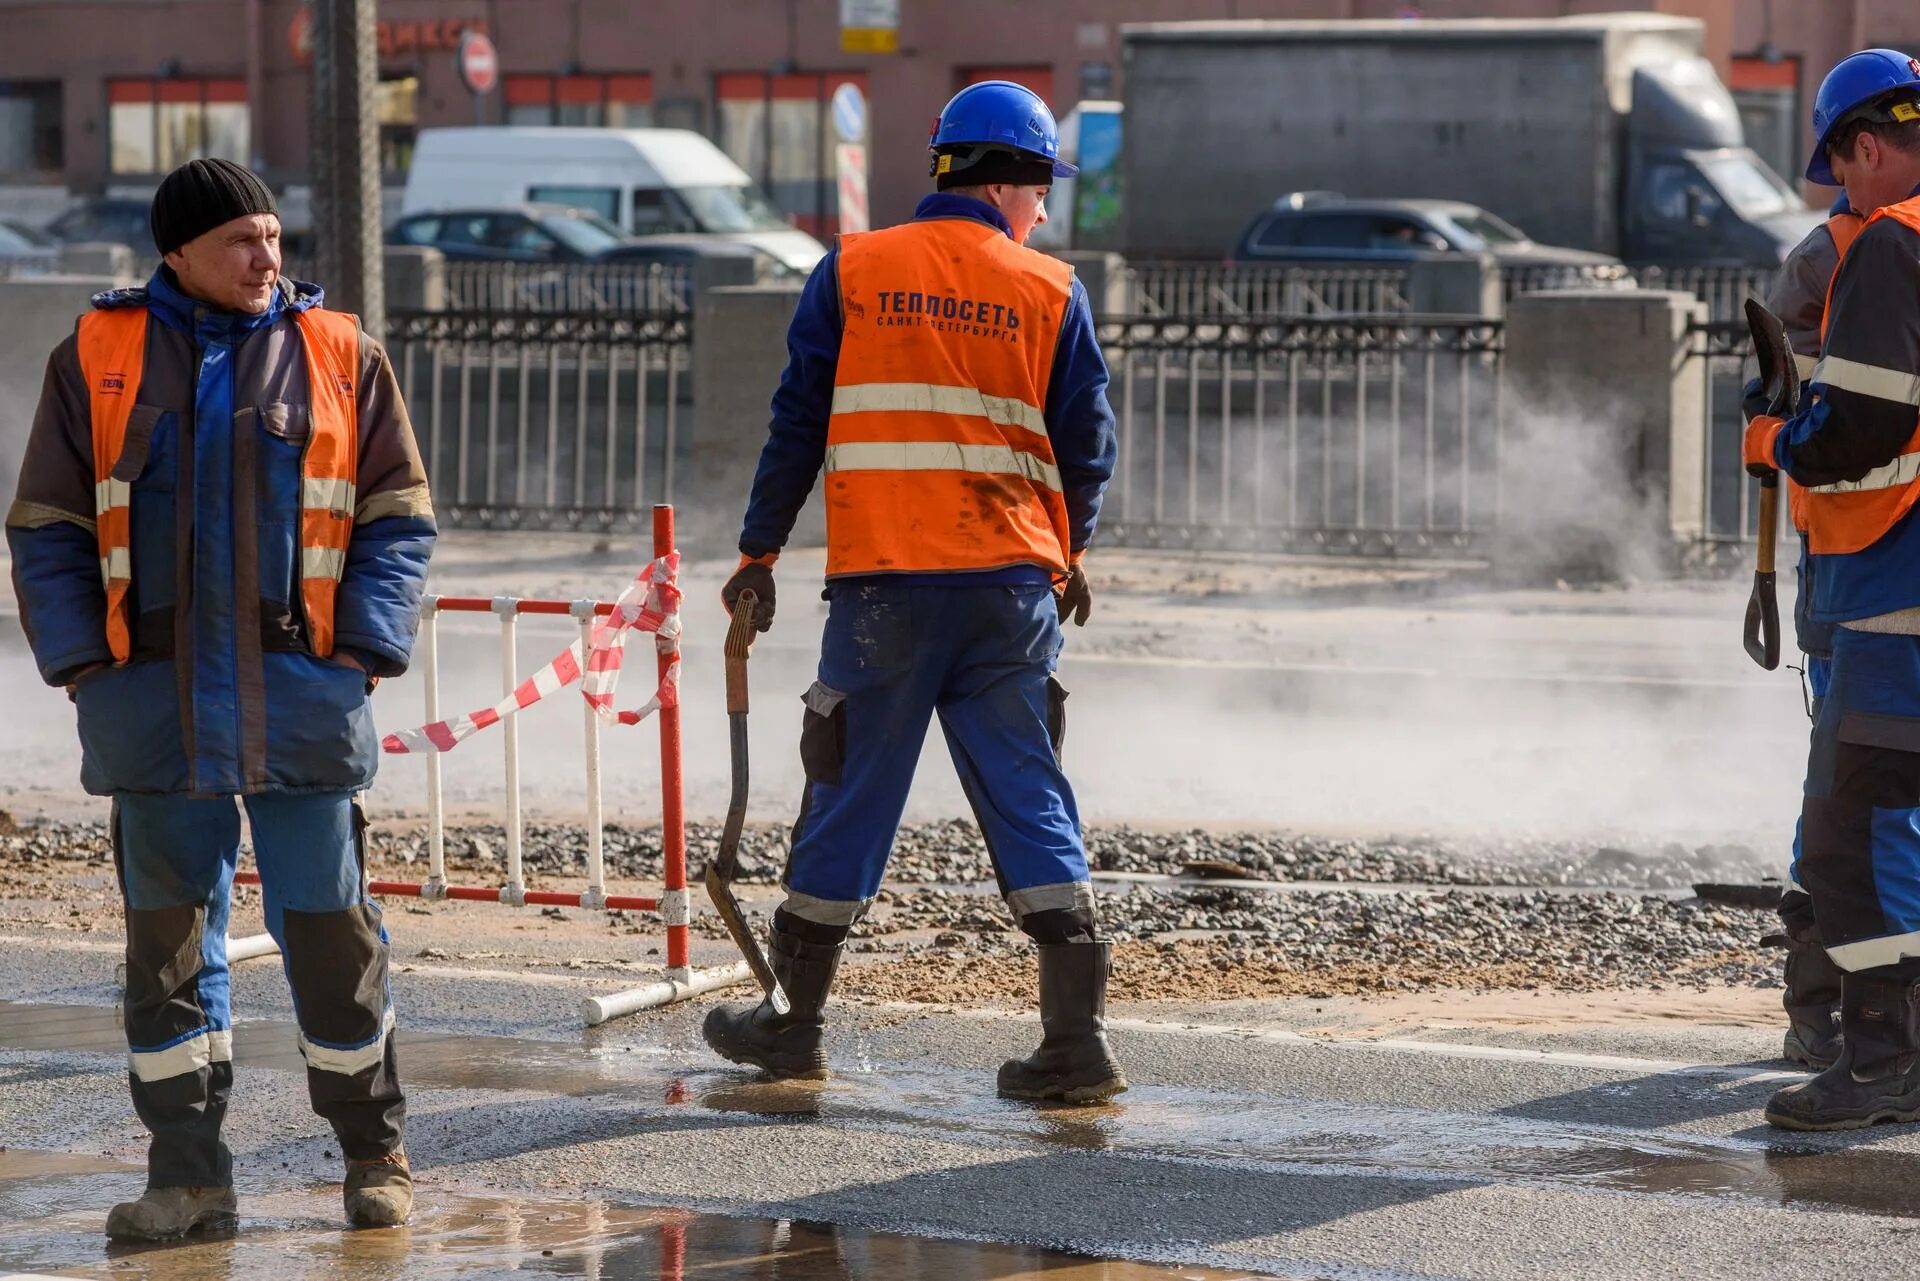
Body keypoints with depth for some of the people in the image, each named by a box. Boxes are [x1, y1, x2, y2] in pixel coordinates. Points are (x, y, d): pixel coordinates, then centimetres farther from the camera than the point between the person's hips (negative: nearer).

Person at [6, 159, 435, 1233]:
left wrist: (362, 652, -4)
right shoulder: (98, 358, 5)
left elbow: (398, 518, 6)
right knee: (167, 933, 5)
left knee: (331, 926, 2)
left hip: (301, 699, -1)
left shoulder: (339, 356, 4)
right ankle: (188, 1172, 13)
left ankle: (375, 1152, 16)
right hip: (155, 701, 1)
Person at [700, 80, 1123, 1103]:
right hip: (1010, 585, 0)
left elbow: (797, 425, 3)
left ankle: (793, 1023, 19)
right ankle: (1077, 1040, -2)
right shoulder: (1050, 294, 3)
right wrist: (1066, 557, 25)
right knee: (1028, 800, 4)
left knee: (851, 793, 8)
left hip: (882, 584, 0)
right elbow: (1087, 447, 8)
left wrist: (758, 553, 12)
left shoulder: (852, 274, 2)